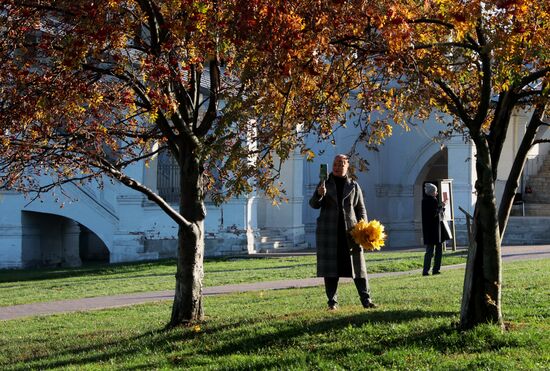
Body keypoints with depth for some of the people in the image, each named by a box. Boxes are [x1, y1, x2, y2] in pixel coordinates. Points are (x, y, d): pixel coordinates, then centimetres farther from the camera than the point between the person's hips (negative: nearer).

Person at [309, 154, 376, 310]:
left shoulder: (354, 186, 9)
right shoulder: (325, 184, 8)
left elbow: (361, 209, 10)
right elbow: (314, 204, 2)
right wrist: (319, 194, -20)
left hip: (351, 231, 0)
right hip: (329, 231, 0)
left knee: (358, 265, 0)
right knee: (330, 267, -1)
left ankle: (366, 299, 4)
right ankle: (332, 301, 3)